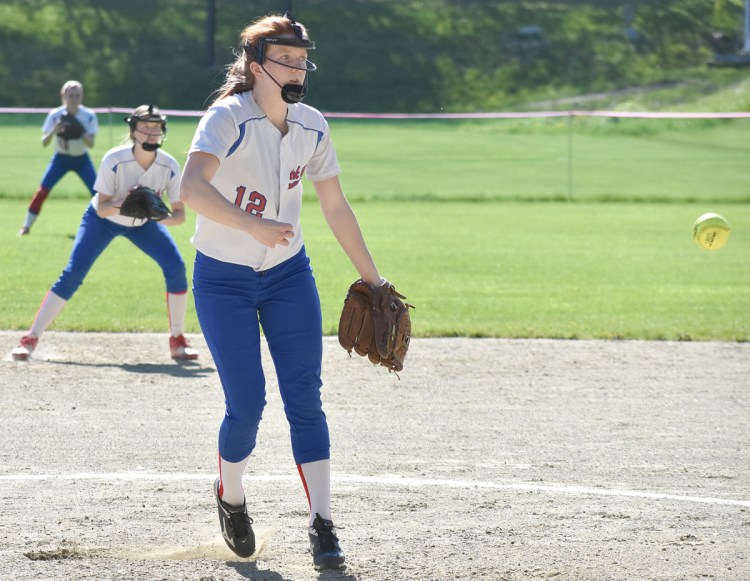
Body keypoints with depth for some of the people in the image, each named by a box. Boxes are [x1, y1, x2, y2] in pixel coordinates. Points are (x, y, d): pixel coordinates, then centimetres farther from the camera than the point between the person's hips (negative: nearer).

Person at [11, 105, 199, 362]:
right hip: (103, 219, -2)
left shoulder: (170, 166, -25)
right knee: (72, 275, -15)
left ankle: (177, 341, -1)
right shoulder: (114, 160, -32)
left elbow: (179, 215, -20)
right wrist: (124, 205, -46)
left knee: (176, 267, -16)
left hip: (143, 224, 3)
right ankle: (30, 339, -9)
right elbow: (101, 208, -26)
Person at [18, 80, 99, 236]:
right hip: (61, 159, 0)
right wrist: (54, 131, -36)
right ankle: (26, 226, -4)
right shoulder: (55, 115, -16)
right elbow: (44, 143, -17)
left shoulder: (88, 116, -16)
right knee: (43, 190, -13)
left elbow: (91, 144, -20)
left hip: (81, 159, 0)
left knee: (97, 192, -12)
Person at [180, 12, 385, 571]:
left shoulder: (312, 126, -3)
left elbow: (336, 206, 8)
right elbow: (191, 188, -38)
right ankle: (230, 497, 23)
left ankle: (322, 525, -2)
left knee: (305, 398, -5)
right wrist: (253, 225, -51)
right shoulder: (228, 118, -21)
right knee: (247, 404, -6)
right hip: (223, 279, -4)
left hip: (289, 275, 4)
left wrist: (373, 278, 9)